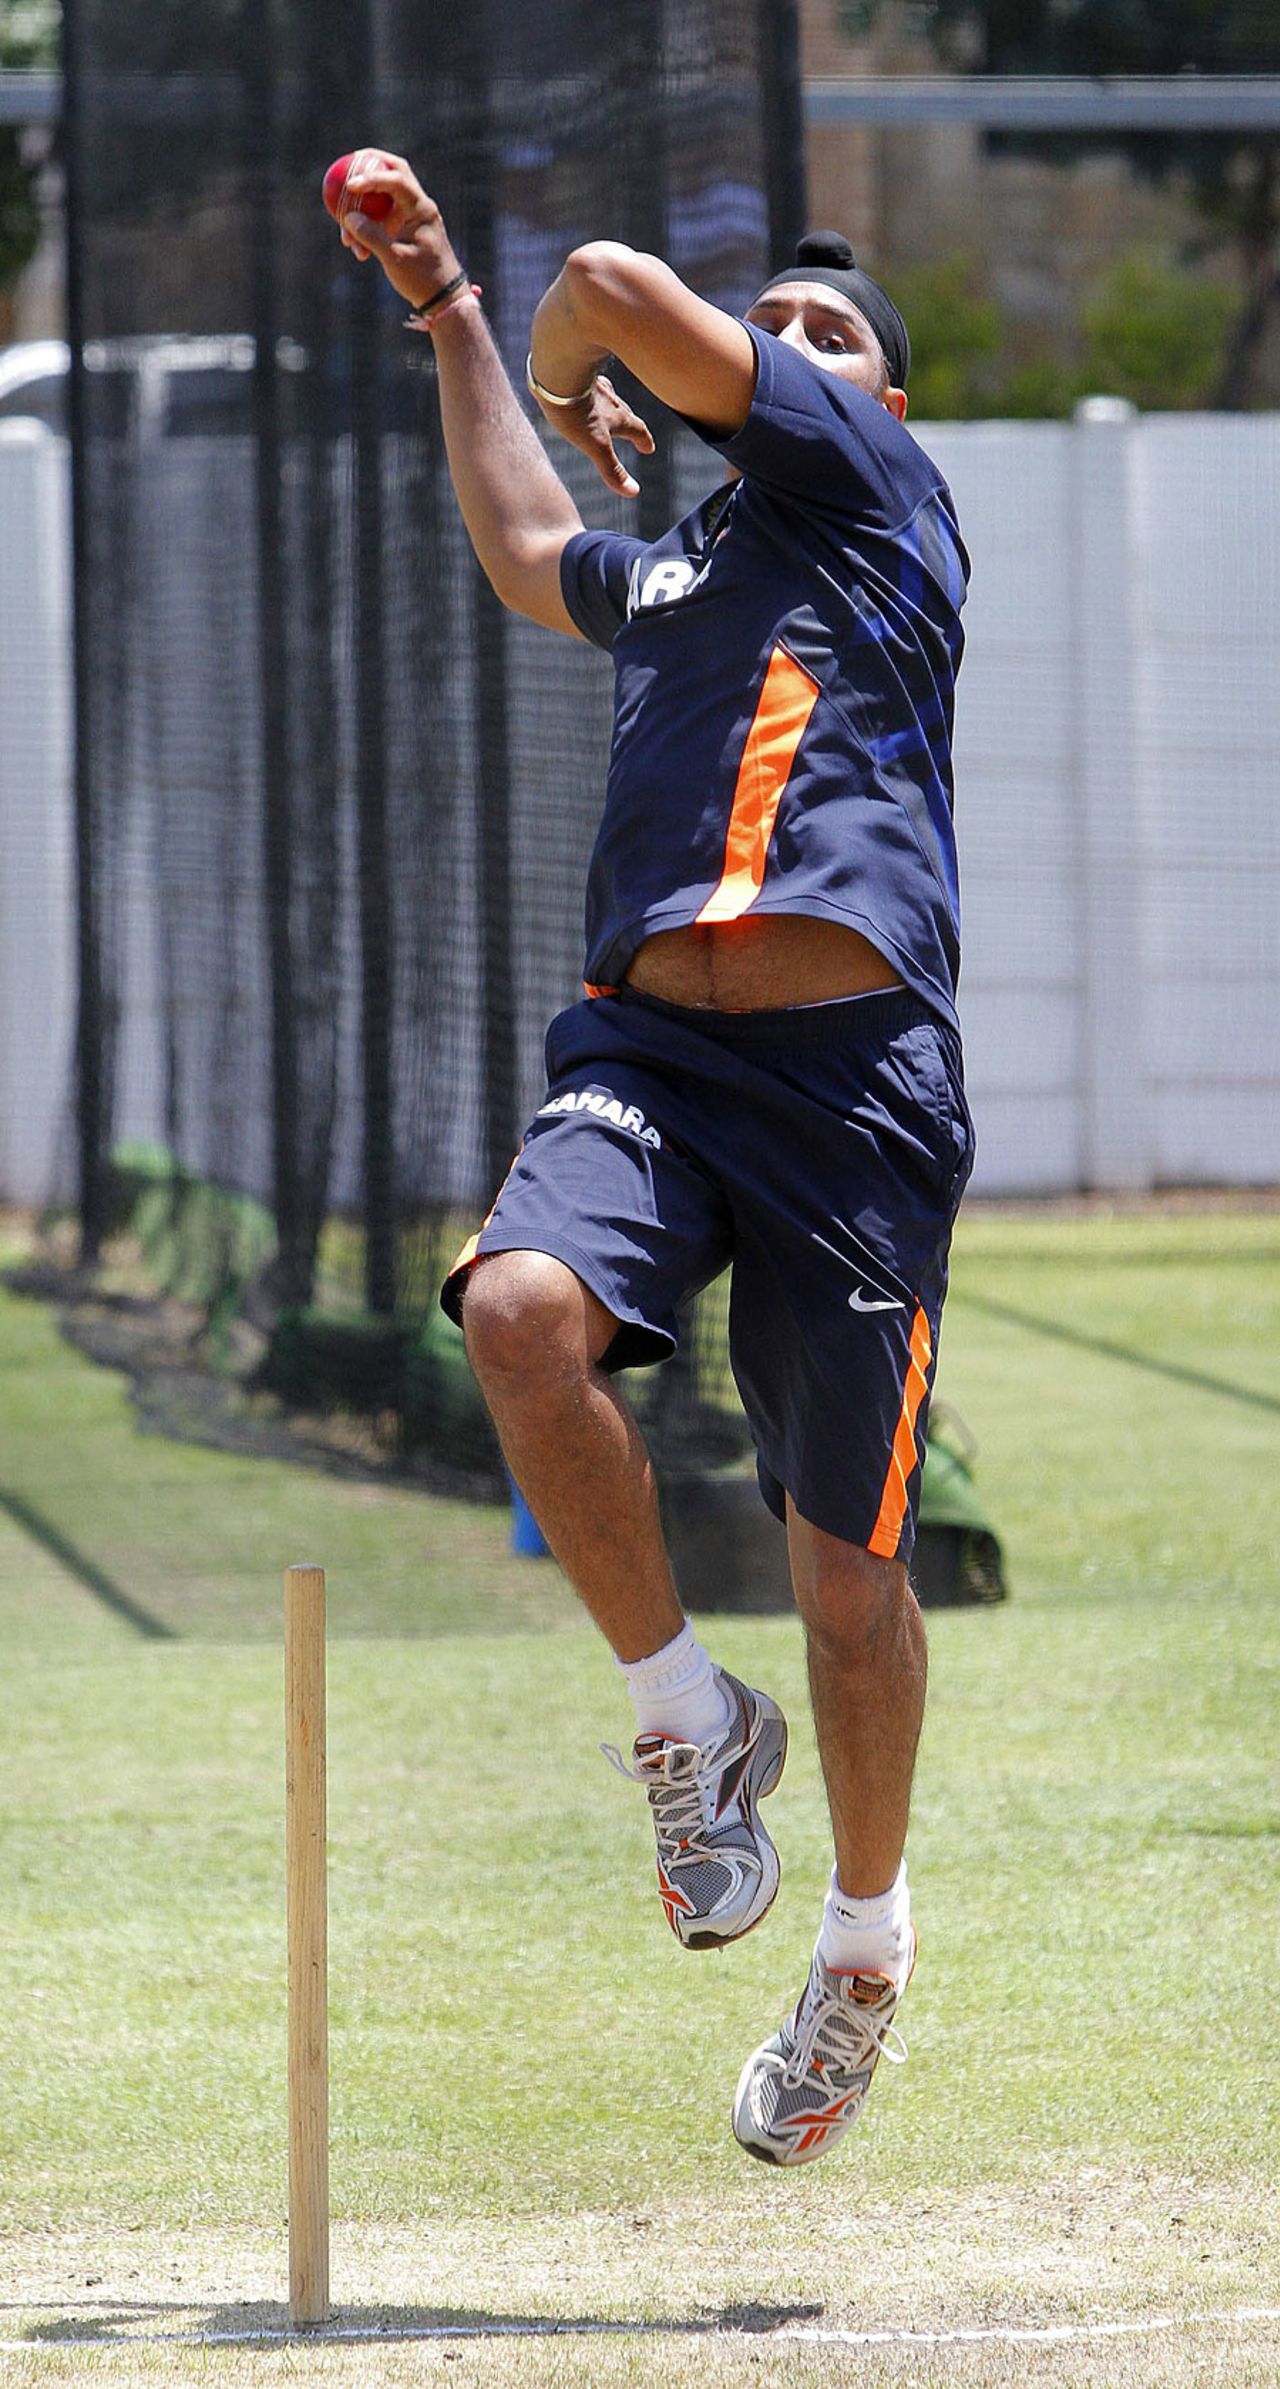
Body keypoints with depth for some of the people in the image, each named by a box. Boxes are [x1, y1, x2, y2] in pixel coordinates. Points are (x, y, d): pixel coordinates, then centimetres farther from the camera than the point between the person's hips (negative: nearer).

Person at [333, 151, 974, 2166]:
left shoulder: (873, 486, 10)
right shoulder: (669, 575, 28)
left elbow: (620, 287, 3)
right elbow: (524, 548, 51)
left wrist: (570, 366, 26)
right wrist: (449, 311, 55)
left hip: (852, 1088, -5)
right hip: (645, 1055, 5)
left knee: (849, 1568, -2)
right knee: (523, 1310, -27)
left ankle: (869, 1941, 21)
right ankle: (690, 1721, -7)